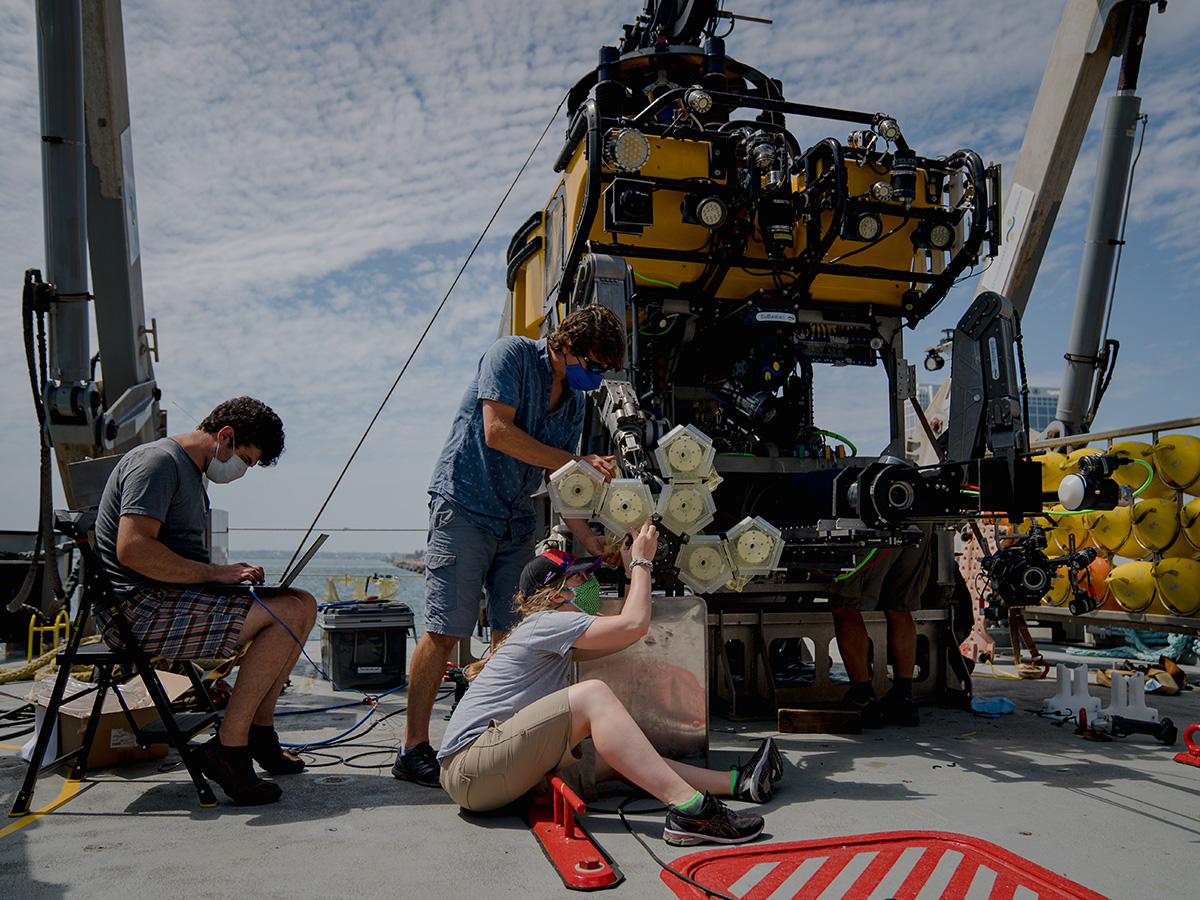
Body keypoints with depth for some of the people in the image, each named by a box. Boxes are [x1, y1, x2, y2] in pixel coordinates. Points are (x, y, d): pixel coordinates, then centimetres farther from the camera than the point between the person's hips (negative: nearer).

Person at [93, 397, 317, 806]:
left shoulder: (193, 473, 21)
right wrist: (215, 573, -20)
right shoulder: (158, 461, -13)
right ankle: (228, 747, -17)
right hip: (138, 609, -10)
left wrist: (233, 573, 4)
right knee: (287, 614, -22)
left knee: (303, 603, 3)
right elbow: (133, 550, -26)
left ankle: (260, 729, 9)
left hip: (175, 599, 10)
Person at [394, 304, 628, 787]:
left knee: (513, 633, 3)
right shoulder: (511, 353, -7)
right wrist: (578, 462, -16)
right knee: (443, 632, -8)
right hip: (465, 506, -7)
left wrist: (586, 537, 3)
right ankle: (413, 749, 1)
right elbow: (498, 432, -19)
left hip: (517, 522, 7)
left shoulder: (574, 401, 14)